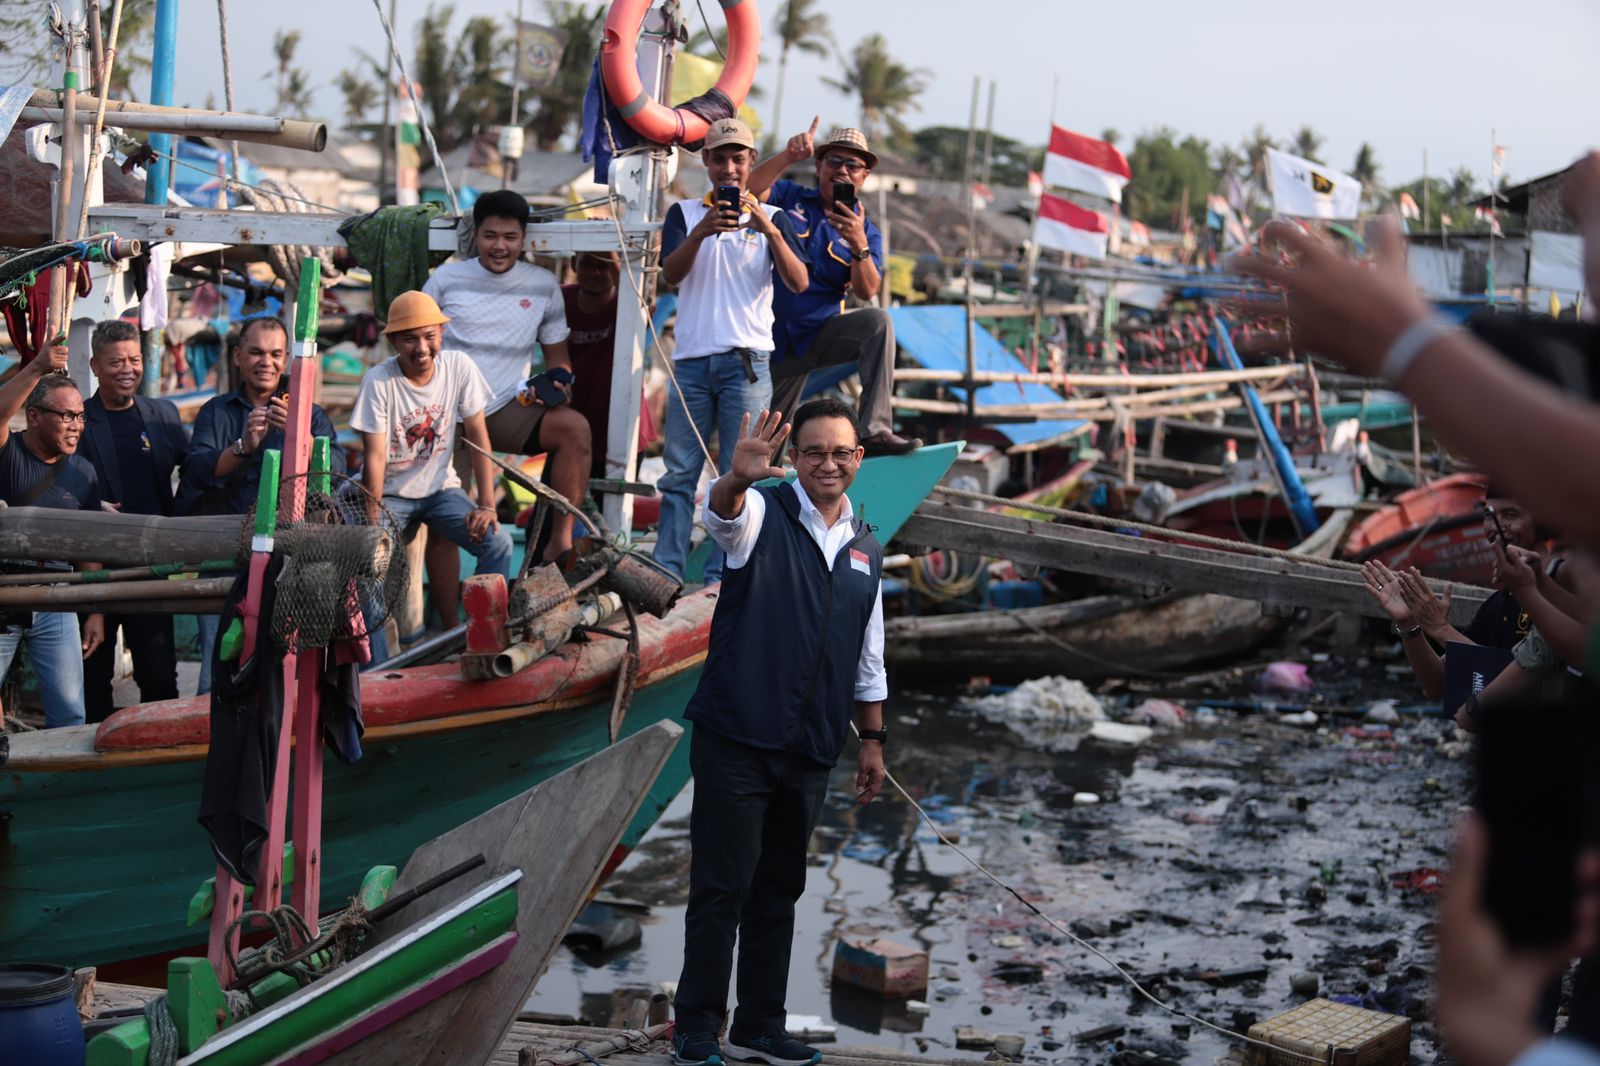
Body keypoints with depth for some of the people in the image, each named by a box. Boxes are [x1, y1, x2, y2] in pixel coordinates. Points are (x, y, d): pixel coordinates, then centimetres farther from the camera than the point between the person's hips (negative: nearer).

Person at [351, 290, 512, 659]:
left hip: (440, 487, 3)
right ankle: (376, 669, -16)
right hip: (390, 492, -3)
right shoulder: (378, 381, -18)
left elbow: (478, 435, -7)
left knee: (498, 543, -18)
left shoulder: (459, 367, -10)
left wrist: (487, 505, -11)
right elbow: (375, 457, -17)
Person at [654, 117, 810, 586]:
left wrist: (770, 231, -19)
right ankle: (665, 572, 1)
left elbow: (799, 283, -4)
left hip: (747, 360, -1)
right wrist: (700, 232, -22)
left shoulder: (771, 218, 9)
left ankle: (721, 578, -3)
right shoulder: (685, 213, 12)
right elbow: (670, 274, -4)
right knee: (679, 472, 0)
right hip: (691, 358, 1)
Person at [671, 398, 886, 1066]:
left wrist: (873, 741, 18)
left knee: (780, 892, 12)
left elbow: (868, 661, 20)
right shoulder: (764, 515, -3)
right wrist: (737, 479, -51)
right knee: (721, 890, -2)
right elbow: (722, 514, -29)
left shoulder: (867, 549, 13)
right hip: (737, 742, -5)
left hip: (809, 755, 5)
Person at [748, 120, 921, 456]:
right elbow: (751, 189, -18)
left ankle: (876, 432, -35)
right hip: (776, 339, 0)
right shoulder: (789, 197, 3)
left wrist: (859, 246, -31)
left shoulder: (866, 231, 2)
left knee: (877, 321, -29)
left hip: (822, 333, 0)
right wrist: (788, 157, -32)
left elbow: (867, 292, -13)